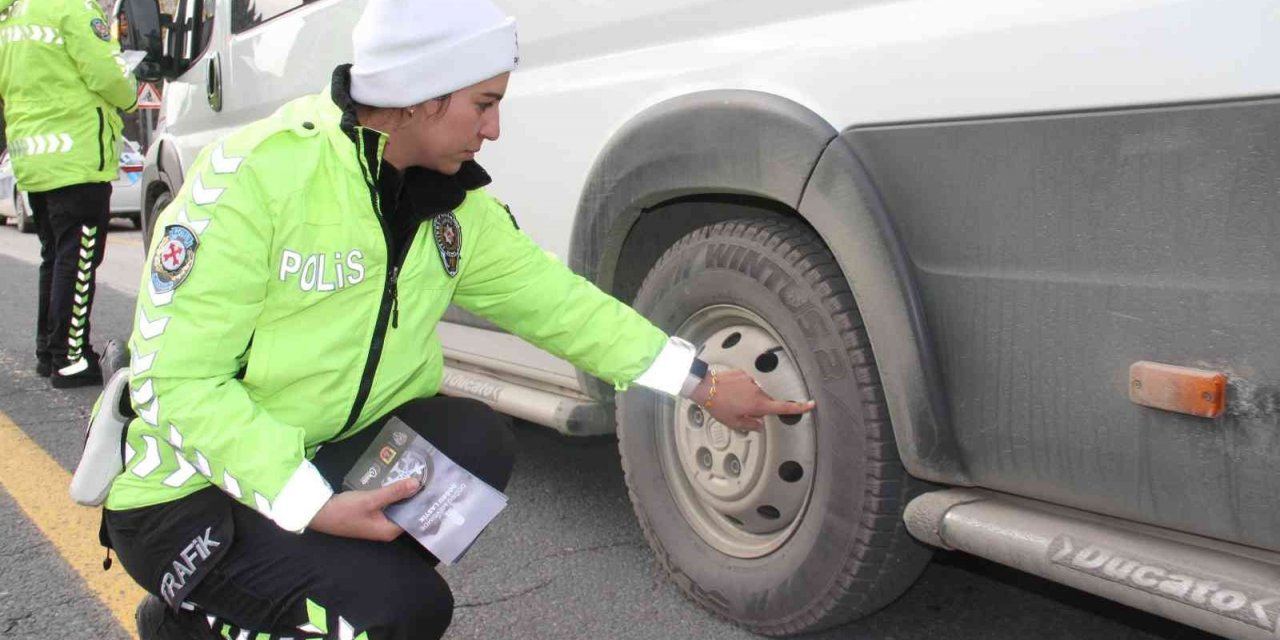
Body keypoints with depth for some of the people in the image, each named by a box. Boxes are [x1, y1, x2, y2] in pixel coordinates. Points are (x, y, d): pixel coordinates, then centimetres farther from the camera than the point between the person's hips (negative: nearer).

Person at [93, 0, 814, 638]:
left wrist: (702, 383, 2)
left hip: (334, 456, 6)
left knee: (477, 440, -20)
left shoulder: (455, 206, -2)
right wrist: (316, 508, -31)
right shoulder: (256, 177, -23)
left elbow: (558, 301, 4)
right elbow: (177, 380, -23)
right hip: (188, 494, -6)